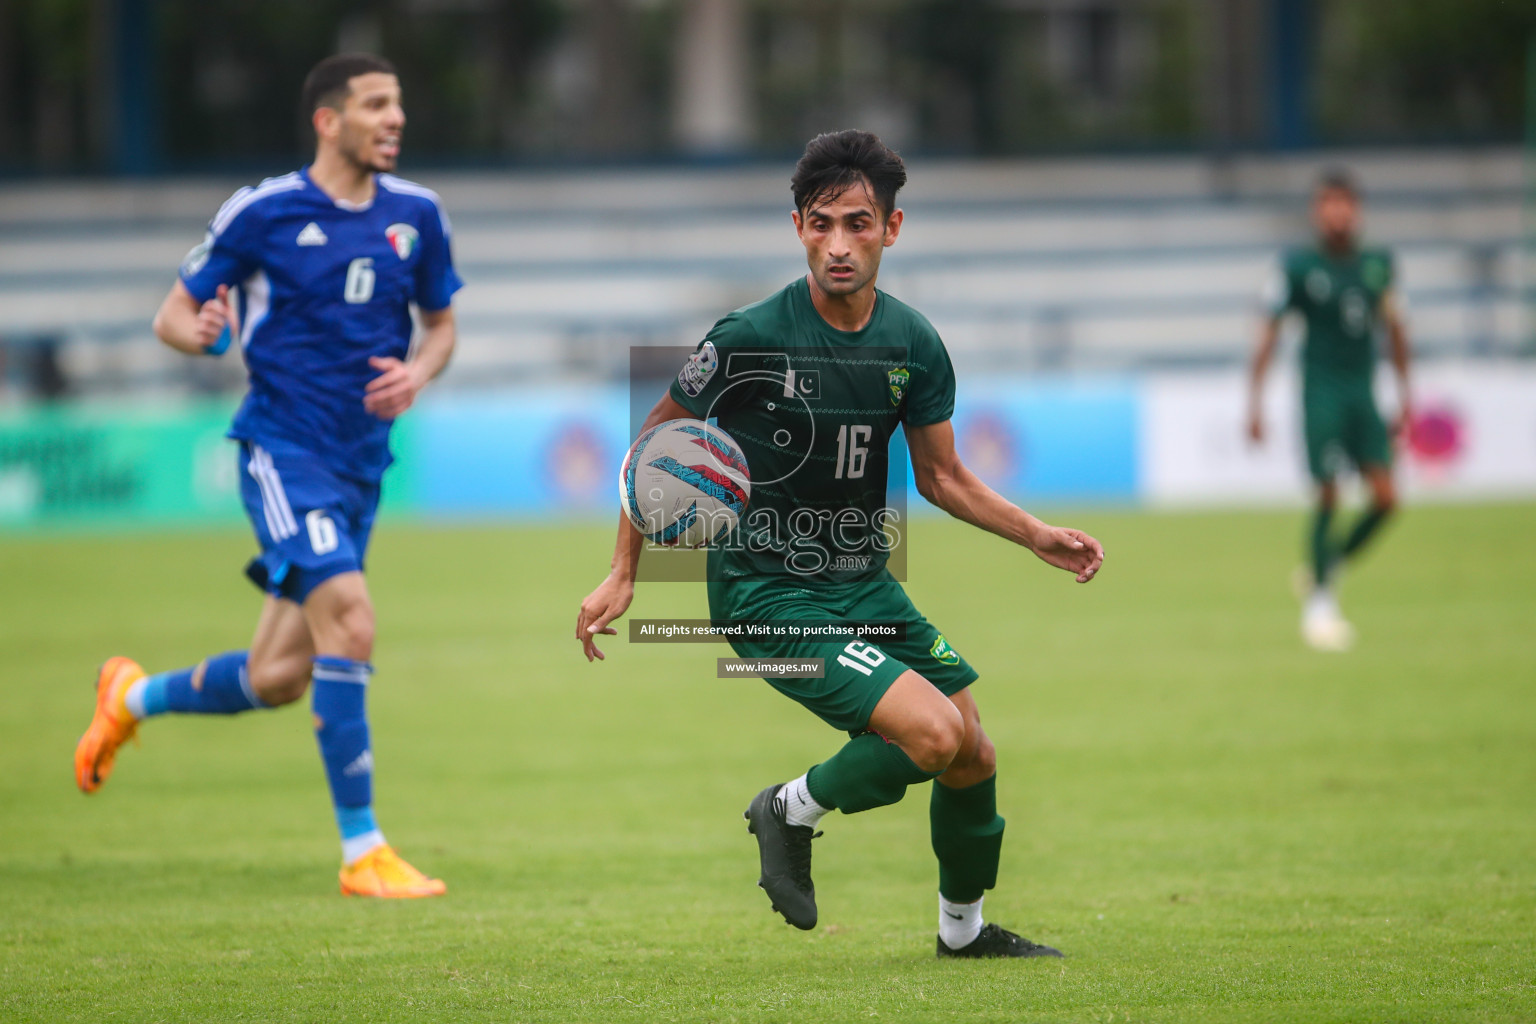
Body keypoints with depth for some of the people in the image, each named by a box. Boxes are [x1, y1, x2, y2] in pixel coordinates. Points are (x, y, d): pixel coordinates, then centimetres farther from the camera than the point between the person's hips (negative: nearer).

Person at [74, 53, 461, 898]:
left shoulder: (416, 216, 6)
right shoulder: (262, 213, -7)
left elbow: (441, 322, 19)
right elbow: (171, 314, 0)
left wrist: (418, 371, -4)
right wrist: (197, 331, -24)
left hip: (361, 463, 6)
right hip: (284, 445, -6)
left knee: (278, 679, 9)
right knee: (349, 618, -24)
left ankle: (134, 697, 39)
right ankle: (361, 851, -18)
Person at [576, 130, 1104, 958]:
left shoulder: (913, 345, -2)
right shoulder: (750, 339, -18)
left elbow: (941, 475, 11)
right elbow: (659, 440, -4)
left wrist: (1040, 537, 0)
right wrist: (623, 575, -4)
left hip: (865, 580, 6)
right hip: (766, 594, -6)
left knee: (973, 757, 9)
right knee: (932, 732, -22)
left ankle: (964, 928, 35)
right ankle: (793, 812, 4)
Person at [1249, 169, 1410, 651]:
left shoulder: (1378, 264, 7)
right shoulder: (1299, 267, -5)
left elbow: (1393, 327, 18)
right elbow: (1268, 333, -3)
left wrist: (1404, 394, 18)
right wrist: (1254, 401, -8)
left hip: (1364, 393, 4)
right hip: (1322, 393, -4)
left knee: (1386, 497, -7)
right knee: (1328, 497, -9)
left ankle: (1330, 564, 17)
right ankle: (1318, 601, 4)